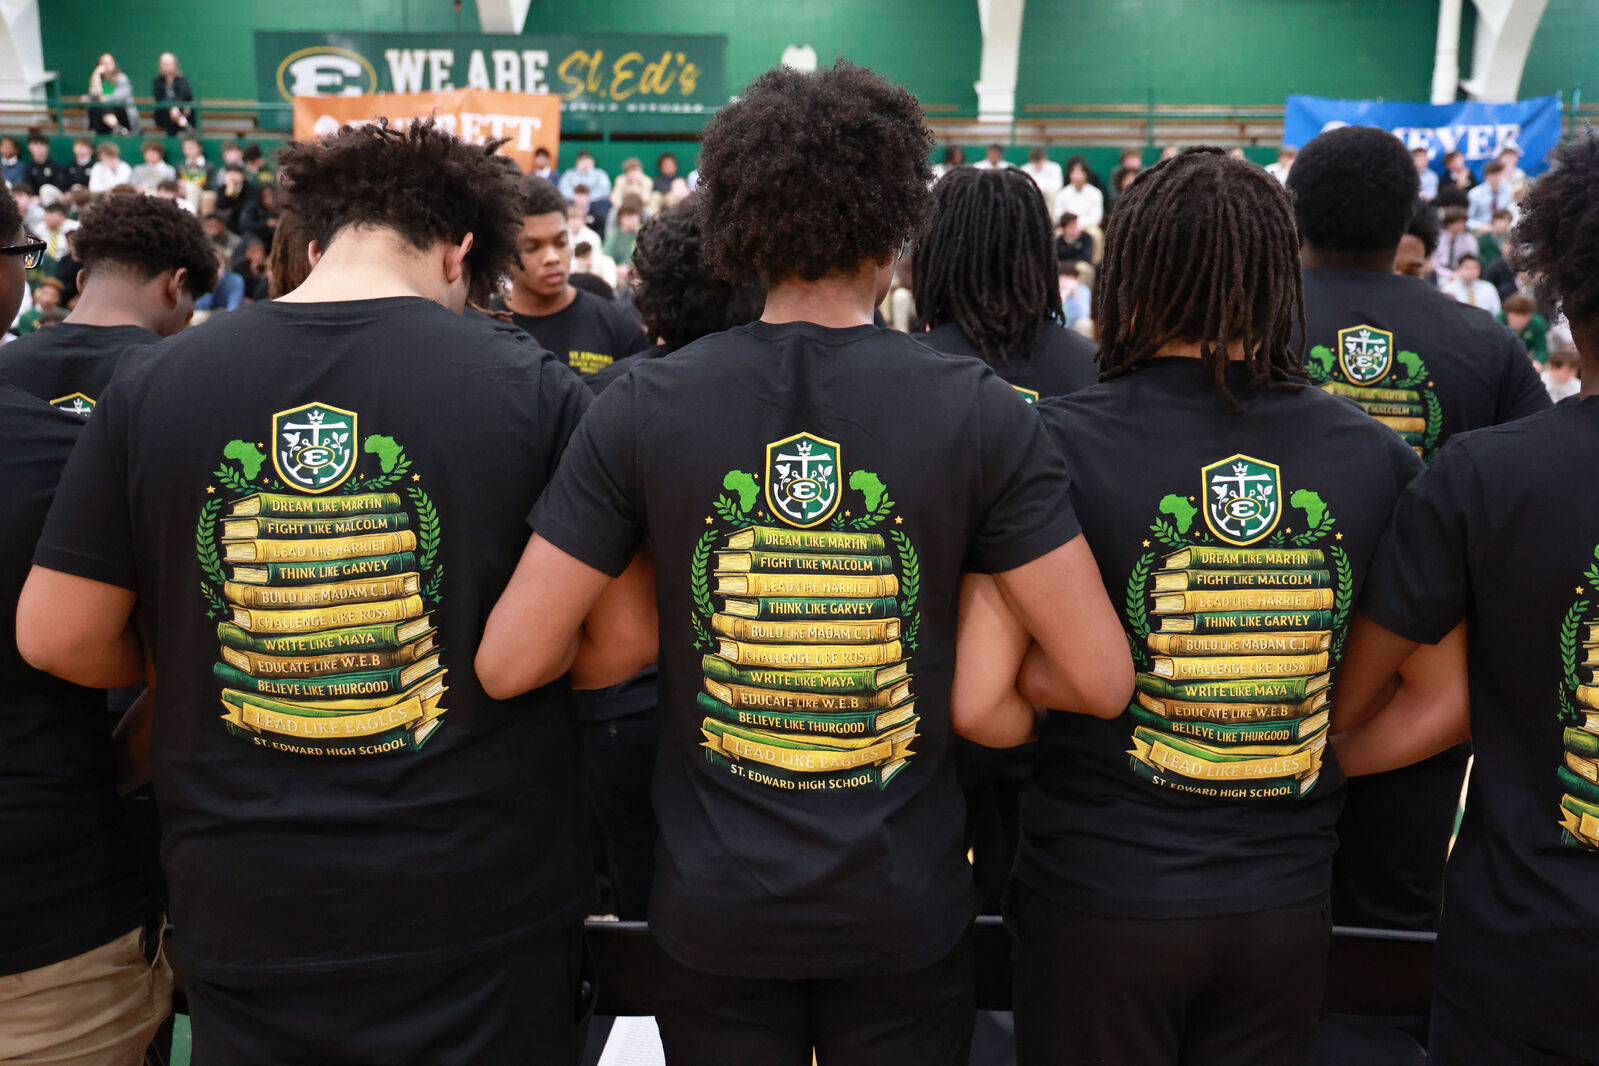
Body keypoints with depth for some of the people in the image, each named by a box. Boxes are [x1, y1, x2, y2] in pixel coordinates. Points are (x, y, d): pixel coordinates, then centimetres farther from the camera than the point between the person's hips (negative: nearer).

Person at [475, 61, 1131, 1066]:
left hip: (714, 910, 1)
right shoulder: (980, 411, -13)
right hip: (905, 909, 0)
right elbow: (1104, 679, -13)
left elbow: (509, 662, -11)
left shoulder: (644, 406, -12)